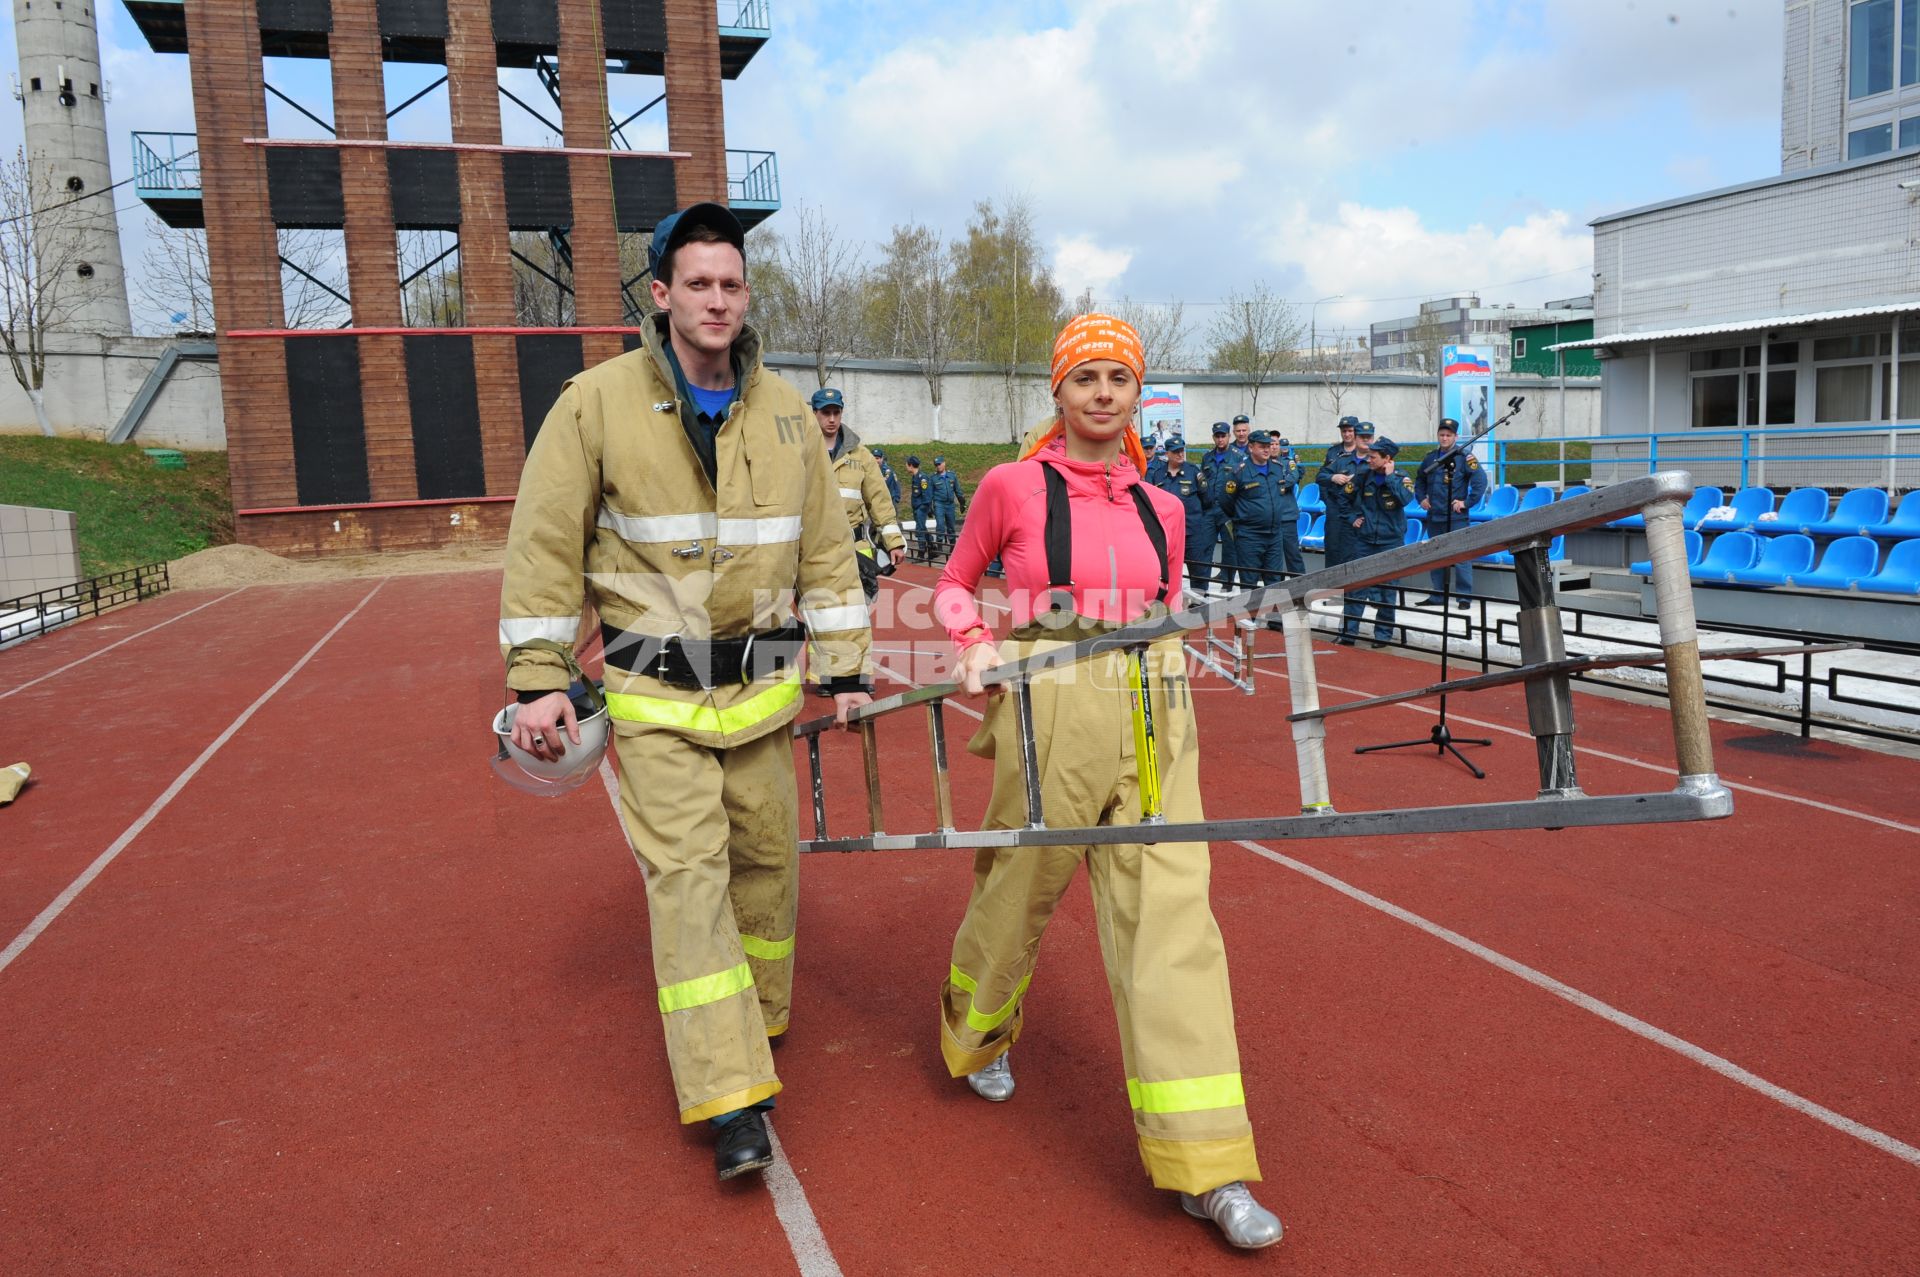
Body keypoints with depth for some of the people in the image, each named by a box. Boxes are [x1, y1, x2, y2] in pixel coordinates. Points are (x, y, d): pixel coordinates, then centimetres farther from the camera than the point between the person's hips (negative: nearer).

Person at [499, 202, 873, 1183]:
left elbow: (824, 545, 8)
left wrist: (844, 666, 6)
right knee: (687, 872, -7)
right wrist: (538, 679, -7)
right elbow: (544, 546, -4)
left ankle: (757, 1019, 35)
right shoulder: (597, 402, -6)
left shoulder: (783, 410, 5)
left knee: (766, 858, 12)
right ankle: (731, 1096, -2)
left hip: (761, 686, 4)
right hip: (655, 696, -3)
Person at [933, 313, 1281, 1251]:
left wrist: (1166, 693, 5)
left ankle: (1205, 1166, 2)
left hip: (1152, 720, 3)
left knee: (1172, 916, -4)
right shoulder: (1014, 486, 0)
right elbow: (954, 584, 12)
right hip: (1050, 715, -2)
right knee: (1020, 888, 13)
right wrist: (976, 646, -5)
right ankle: (976, 1036, 48)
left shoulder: (1161, 508, 10)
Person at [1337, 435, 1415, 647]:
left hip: (1390, 542, -2)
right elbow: (1344, 498, 17)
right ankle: (1348, 631, 3)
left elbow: (1405, 499, -23)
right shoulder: (1363, 478, 2)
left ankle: (1383, 634, 14)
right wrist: (1352, 518, 6)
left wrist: (1389, 476, -18)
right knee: (1356, 586, 0)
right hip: (1364, 541, 2)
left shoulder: (1400, 479, -3)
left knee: (1385, 590, 5)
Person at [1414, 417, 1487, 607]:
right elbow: (1419, 481, 26)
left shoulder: (1464, 457, -4)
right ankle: (1437, 596, 20)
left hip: (1457, 517, -6)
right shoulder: (1430, 458, 12)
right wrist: (1421, 498, 11)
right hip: (1434, 516, 6)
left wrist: (1467, 502, -13)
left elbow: (1480, 480, -10)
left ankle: (1464, 596, -1)